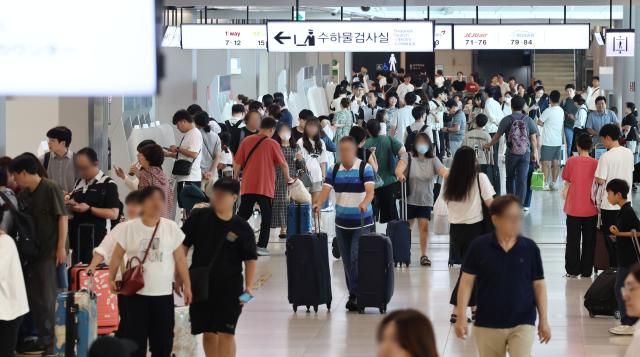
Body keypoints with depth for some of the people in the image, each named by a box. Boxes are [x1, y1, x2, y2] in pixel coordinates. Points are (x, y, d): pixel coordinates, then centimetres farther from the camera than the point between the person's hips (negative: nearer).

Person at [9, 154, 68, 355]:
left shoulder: (51, 188, -9)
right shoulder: (23, 194, 10)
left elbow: (62, 218, -11)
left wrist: (61, 247, -15)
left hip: (51, 252, -7)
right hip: (33, 251, 8)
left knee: (48, 297, -6)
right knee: (34, 297, 10)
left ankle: (54, 340, 2)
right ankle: (43, 339, 19)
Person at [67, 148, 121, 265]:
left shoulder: (108, 184, -6)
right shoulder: (79, 182, 17)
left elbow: (114, 214, -12)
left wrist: (89, 209, -19)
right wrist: (70, 204, 5)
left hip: (97, 239, -7)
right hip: (77, 236, 7)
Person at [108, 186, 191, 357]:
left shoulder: (171, 228, 0)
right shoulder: (128, 228, -5)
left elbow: (180, 258, 5)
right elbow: (118, 255, 1)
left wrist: (186, 285, 5)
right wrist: (111, 279, -9)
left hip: (163, 294, 2)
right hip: (136, 293, -2)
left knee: (163, 339, 8)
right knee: (135, 337, 0)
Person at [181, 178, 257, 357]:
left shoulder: (242, 228, -5)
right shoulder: (198, 217, -2)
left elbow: (250, 259, 0)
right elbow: (183, 246, 3)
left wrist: (249, 286, -11)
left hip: (229, 288, -2)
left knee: (226, 333, -6)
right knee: (208, 333, 10)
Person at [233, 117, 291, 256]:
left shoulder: (247, 141, 3)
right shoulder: (273, 144, -5)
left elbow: (237, 163, 5)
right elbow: (283, 164, -2)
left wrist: (235, 179, 17)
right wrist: (287, 178, 15)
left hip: (248, 186, 3)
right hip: (265, 187, -3)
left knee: (242, 215, 11)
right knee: (266, 217, 5)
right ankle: (261, 246, 0)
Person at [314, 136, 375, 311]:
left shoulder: (365, 168, -8)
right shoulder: (334, 170, 4)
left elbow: (370, 191, -20)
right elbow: (326, 190, -6)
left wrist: (365, 203, -40)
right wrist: (318, 203, -27)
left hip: (362, 222, -4)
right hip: (342, 222, 5)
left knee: (357, 258, -13)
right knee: (347, 260, 8)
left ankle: (355, 295, -12)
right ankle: (354, 295, 17)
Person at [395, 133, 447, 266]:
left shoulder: (433, 160, 0)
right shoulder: (407, 156, -6)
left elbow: (443, 172, -14)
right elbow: (399, 169, -23)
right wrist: (400, 175, -47)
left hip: (425, 200, 1)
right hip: (409, 199, -1)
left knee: (424, 226, -5)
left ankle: (424, 255, 5)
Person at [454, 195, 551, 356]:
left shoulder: (530, 248, -3)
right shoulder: (479, 246, -7)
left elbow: (538, 284, 5)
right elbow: (467, 282, -2)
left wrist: (543, 320, 5)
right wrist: (461, 317, -6)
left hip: (522, 324, -1)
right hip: (487, 325, 1)